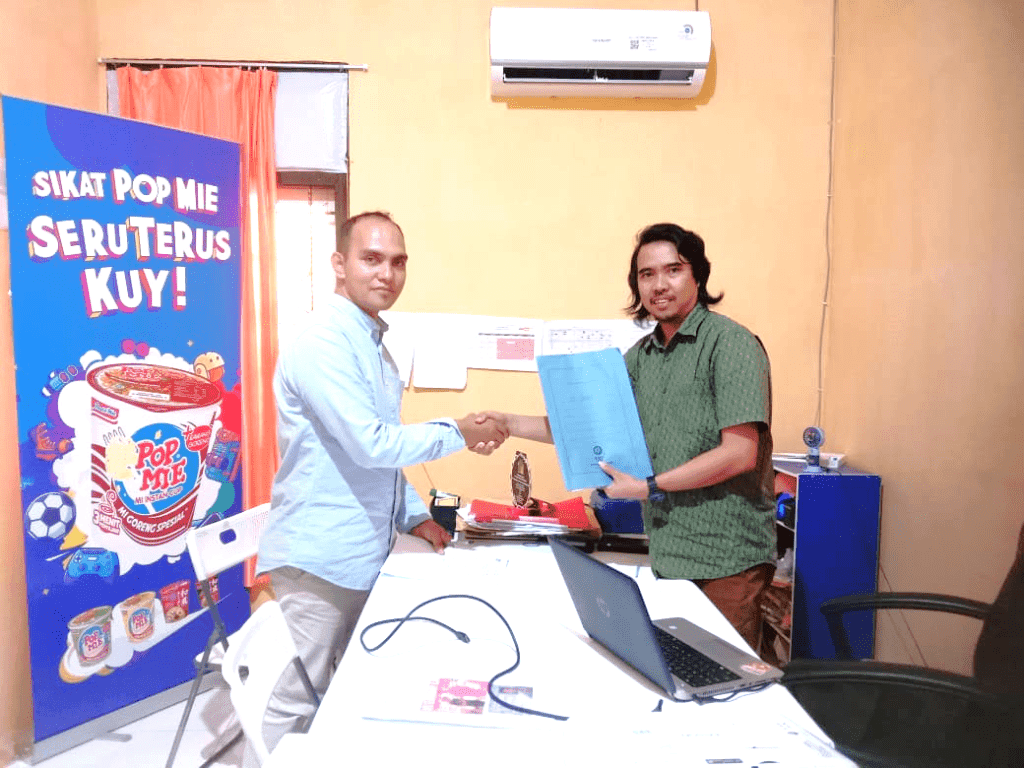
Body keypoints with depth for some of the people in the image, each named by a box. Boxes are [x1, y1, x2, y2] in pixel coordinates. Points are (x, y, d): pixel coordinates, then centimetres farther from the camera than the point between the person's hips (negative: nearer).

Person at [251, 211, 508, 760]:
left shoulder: (373, 342, 13)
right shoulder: (324, 342, -17)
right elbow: (371, 445, -23)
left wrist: (413, 515, 13)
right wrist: (458, 433, -11)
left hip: (361, 551, 9)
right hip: (320, 555, -9)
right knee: (296, 704, 2)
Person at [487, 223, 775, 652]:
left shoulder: (730, 343, -11)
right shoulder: (642, 355, 10)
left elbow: (740, 453, -16)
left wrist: (651, 487, -14)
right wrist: (511, 424, 3)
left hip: (725, 556, -6)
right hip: (668, 552, 6)